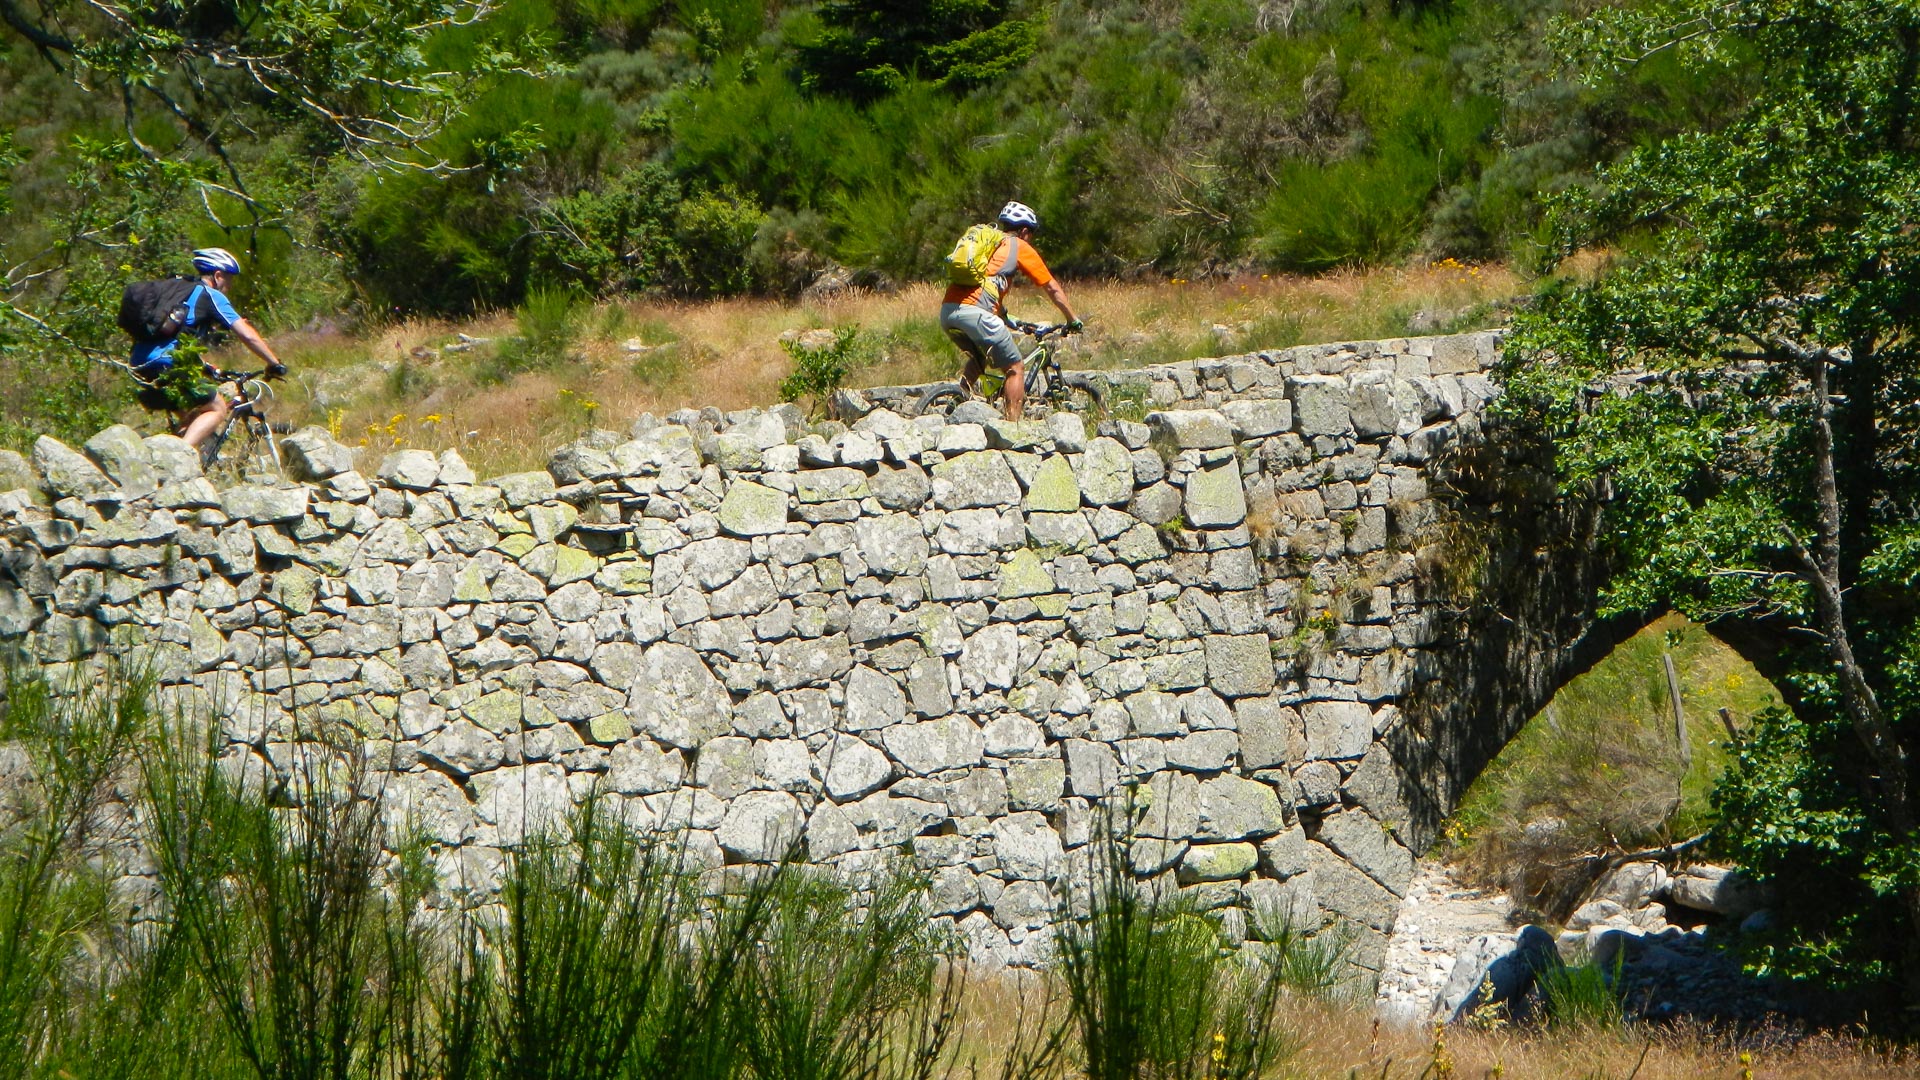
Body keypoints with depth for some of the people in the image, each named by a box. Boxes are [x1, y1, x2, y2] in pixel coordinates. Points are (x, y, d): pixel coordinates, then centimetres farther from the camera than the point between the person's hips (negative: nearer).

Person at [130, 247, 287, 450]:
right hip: (166, 371, -8)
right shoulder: (211, 296, 3)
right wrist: (275, 364, 6)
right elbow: (248, 336, -2)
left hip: (140, 371, 8)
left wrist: (208, 369, 43)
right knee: (217, 409, 3)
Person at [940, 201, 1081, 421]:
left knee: (978, 358, 32)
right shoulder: (1021, 248, 12)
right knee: (1016, 367, 8)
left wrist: (1005, 316, 52)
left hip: (946, 312, 7)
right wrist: (1073, 319, 28)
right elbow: (1053, 289, 17)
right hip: (974, 312, -7)